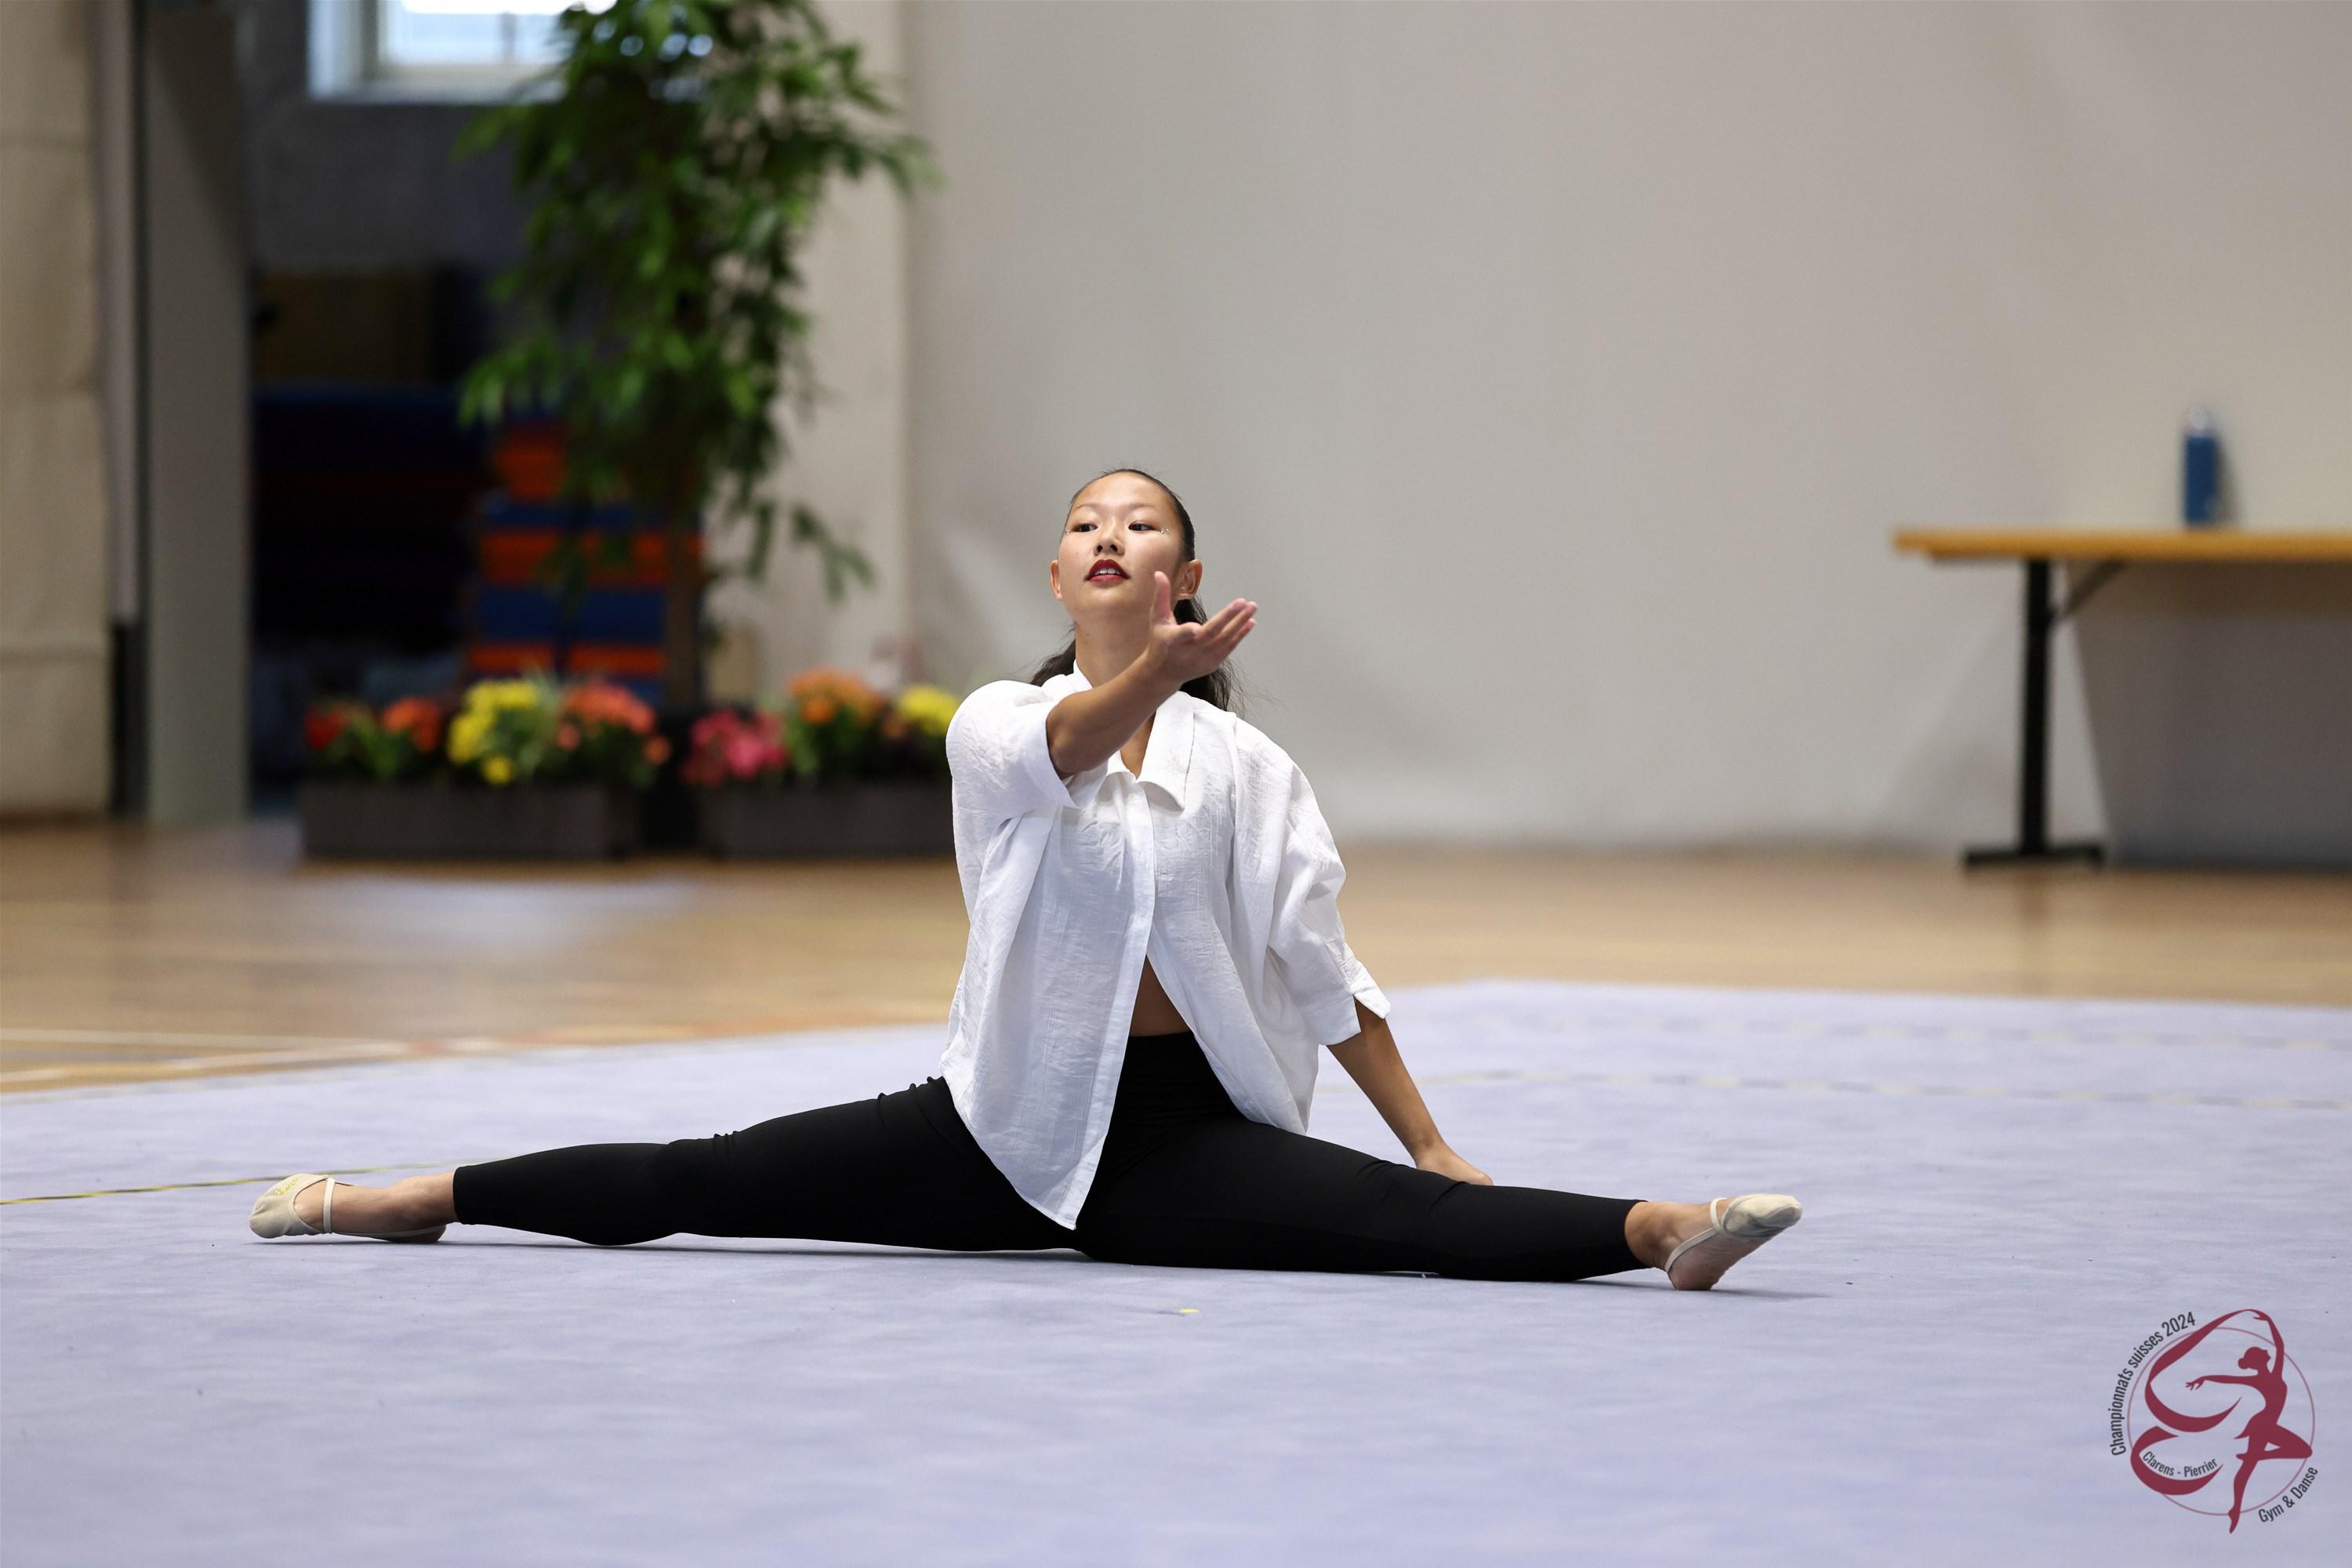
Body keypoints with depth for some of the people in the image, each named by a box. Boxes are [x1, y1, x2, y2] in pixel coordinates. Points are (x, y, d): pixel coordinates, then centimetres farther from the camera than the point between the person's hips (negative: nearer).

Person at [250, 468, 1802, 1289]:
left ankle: (1656, 1229, -50)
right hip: (1008, 1119, 2)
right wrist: (1155, 674, -45)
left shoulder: (1242, 764, 2)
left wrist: (1436, 1147, -4)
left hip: (1180, 1138, -2)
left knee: (1396, 1219, -29)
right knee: (699, 1187, -3)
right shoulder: (995, 725, 3)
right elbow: (1062, 753, -24)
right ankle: (404, 1199, 5)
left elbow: (1326, 970, 2)